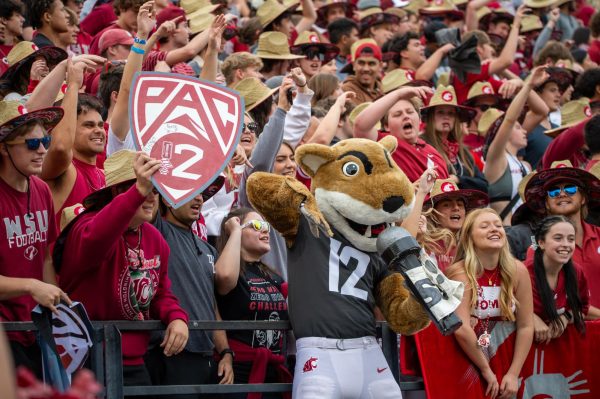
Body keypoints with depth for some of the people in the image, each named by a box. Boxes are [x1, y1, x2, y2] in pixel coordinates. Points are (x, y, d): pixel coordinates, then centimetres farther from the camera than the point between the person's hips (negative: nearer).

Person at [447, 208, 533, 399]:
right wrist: (486, 370, -21)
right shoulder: (460, 272, -17)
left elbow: (526, 326, -5)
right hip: (467, 364, -3)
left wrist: (513, 373, -10)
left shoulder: (518, 271, -7)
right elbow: (461, 329, -26)